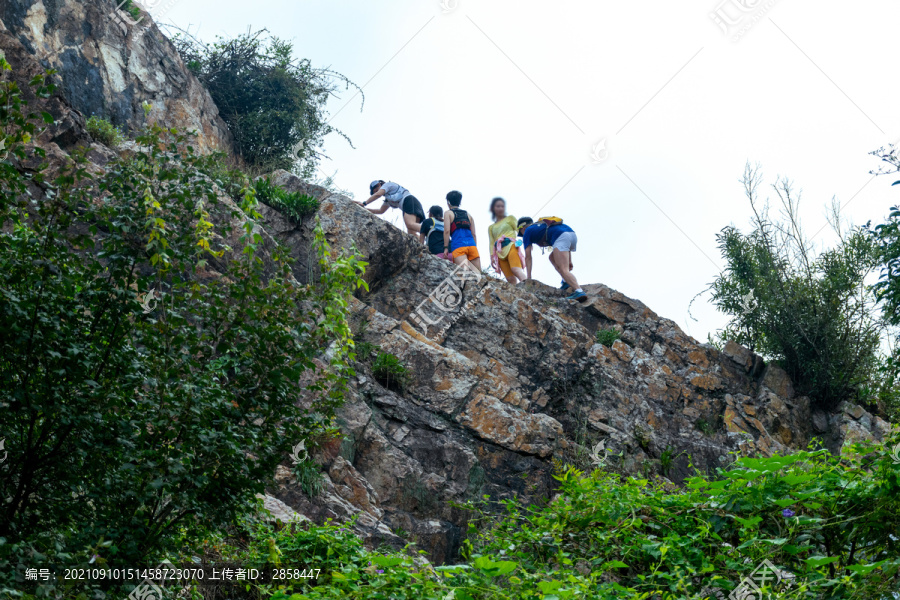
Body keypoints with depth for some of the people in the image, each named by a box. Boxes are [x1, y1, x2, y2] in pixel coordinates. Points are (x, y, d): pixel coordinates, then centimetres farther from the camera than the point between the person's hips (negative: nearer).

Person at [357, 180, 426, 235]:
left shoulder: (388, 184, 10)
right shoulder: (388, 199, 36)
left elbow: (378, 195, -6)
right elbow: (381, 211, 39)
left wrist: (364, 203, -3)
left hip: (409, 201, -9)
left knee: (410, 224, -32)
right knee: (411, 232, -8)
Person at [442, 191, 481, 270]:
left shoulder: (448, 213, 12)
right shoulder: (468, 215, 25)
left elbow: (447, 231, -1)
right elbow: (474, 234, 19)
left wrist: (446, 247, -2)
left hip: (458, 246, -4)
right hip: (472, 245, 4)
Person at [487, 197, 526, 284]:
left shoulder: (510, 218, 20)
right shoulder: (491, 227, 28)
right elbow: (492, 243, 20)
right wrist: (492, 257, 5)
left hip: (511, 246, -4)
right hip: (500, 252, 4)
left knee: (515, 269, -32)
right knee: (510, 279, -13)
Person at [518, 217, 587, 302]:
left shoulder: (527, 231, 20)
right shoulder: (543, 225, 40)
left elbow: (528, 257, 17)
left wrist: (529, 277, 19)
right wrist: (569, 261, 31)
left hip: (561, 237, -8)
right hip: (573, 235, 8)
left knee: (563, 270, -14)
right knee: (552, 258, 27)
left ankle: (579, 291, -35)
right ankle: (567, 281, 9)